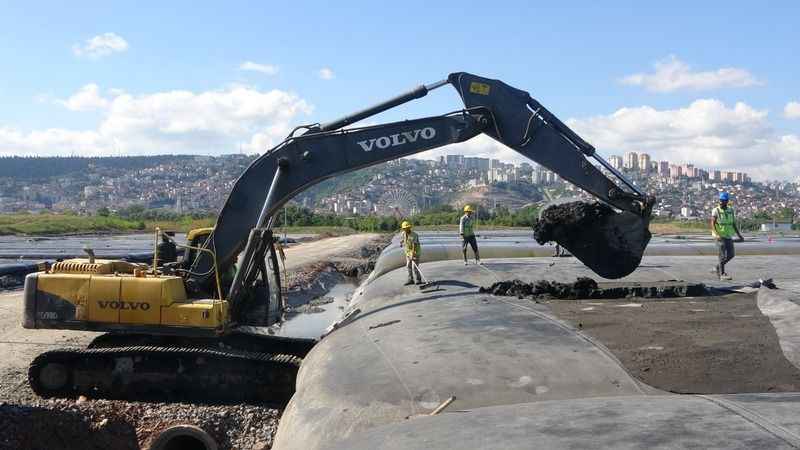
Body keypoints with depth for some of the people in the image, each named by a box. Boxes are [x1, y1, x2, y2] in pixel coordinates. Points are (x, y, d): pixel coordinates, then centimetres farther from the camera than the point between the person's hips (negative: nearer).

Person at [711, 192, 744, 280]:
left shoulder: (731, 210, 9)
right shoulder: (716, 211, -7)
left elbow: (734, 224, 16)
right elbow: (712, 224, -16)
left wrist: (739, 235, 14)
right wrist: (716, 234, -31)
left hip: (729, 236, 6)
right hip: (720, 236, -6)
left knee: (731, 255, 8)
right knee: (723, 255, -5)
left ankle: (718, 268, 24)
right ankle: (722, 274, 2)